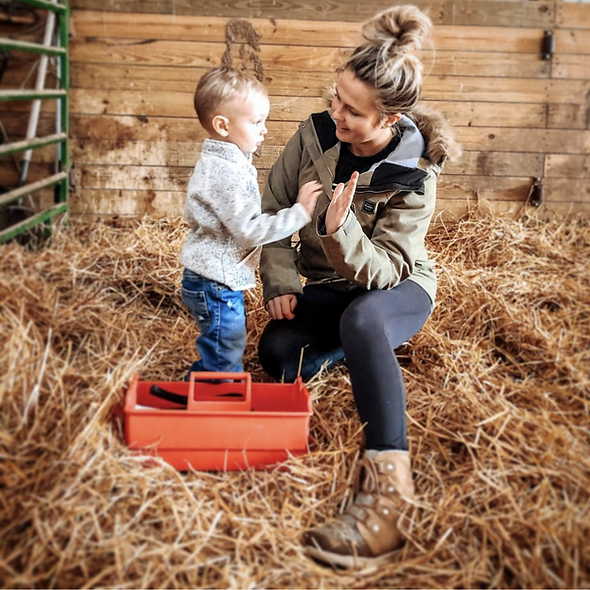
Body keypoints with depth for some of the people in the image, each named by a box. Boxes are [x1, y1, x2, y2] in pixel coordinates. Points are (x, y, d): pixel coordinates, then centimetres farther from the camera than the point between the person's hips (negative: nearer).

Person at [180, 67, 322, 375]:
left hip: (203, 277, 11)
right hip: (217, 285, -11)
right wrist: (299, 212, -25)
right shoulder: (228, 174, -26)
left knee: (216, 356, 23)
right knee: (224, 361, 1)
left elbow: (192, 217, 19)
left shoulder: (212, 162, 9)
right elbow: (250, 230, -29)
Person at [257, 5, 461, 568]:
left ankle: (388, 490, -47)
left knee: (361, 318, -41)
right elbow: (273, 210, -2)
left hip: (397, 287, -4)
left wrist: (341, 231, -42)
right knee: (277, 352, -25)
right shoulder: (314, 134, -13)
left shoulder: (413, 177, -22)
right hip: (329, 286, 4)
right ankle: (350, 350, 11)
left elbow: (382, 270, -23)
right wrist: (280, 283, -12)